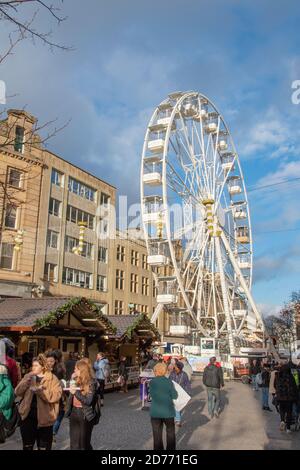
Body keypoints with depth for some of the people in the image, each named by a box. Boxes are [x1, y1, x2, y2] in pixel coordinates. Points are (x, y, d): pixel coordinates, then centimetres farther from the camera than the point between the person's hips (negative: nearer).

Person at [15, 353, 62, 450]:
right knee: (27, 446, 19)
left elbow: (56, 395, -18)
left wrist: (41, 390, -30)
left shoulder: (52, 379, -8)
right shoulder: (28, 377, 5)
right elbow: (17, 392, -2)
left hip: (44, 417, -3)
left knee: (44, 447, 11)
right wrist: (27, 380, -18)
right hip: (28, 416, 4)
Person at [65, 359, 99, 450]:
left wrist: (76, 392, -28)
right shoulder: (76, 381, 5)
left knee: (84, 443, 7)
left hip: (85, 416, -6)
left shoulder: (91, 383, -14)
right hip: (74, 413, 6)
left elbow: (88, 401, -20)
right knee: (74, 443, 13)